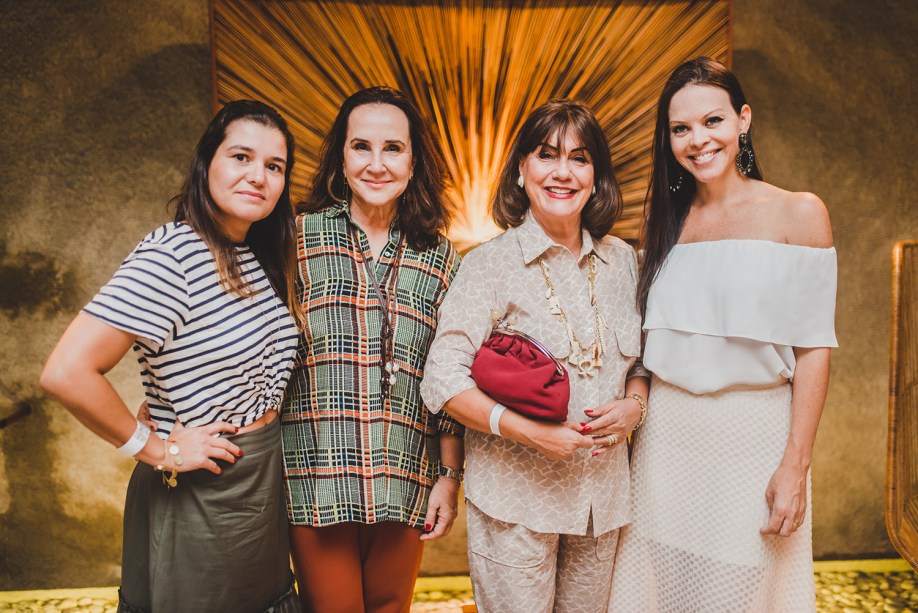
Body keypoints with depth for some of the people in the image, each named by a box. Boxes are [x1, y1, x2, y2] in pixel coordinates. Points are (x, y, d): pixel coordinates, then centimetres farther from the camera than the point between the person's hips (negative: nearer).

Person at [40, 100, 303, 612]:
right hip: (198, 500, -7)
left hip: (265, 487, 7)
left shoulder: (263, 257, 3)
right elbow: (66, 373, -29)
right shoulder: (171, 257, -21)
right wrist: (157, 450, -18)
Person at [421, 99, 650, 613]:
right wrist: (529, 432, -21)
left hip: (602, 495, 5)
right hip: (515, 499, -4)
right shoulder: (492, 264, -10)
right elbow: (443, 380, -14)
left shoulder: (623, 262, 5)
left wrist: (633, 405, -7)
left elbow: (643, 359, 14)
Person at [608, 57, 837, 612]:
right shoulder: (668, 222, 8)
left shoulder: (798, 213, -3)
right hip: (665, 437, 3)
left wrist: (796, 465, -11)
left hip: (753, 433, -3)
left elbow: (813, 348, -6)